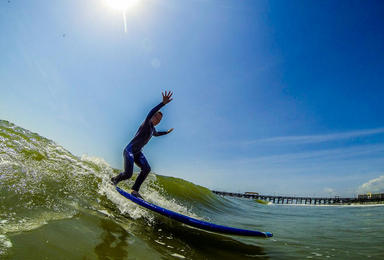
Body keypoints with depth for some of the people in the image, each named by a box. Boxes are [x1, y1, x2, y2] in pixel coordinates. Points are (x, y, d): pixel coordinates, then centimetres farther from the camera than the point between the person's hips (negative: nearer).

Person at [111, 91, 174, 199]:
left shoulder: (153, 129, 16)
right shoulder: (146, 123, -9)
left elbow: (156, 134, 43)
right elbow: (151, 113, -31)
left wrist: (167, 132, 48)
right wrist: (163, 103, -44)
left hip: (137, 153, 8)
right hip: (129, 150, -8)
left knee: (147, 168, -15)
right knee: (128, 174, -17)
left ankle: (134, 190, -12)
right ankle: (114, 180, 15)